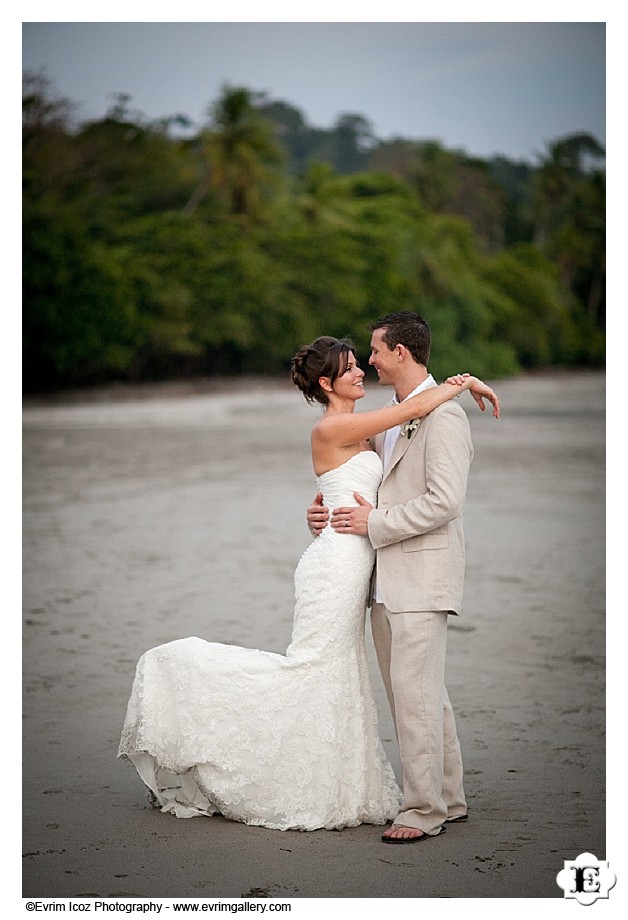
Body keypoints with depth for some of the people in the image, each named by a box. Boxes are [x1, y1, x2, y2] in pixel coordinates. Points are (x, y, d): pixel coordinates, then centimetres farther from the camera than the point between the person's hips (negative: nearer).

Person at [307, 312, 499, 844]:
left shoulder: (444, 415, -13)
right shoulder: (392, 417, 17)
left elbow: (445, 501, -21)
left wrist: (375, 523, -16)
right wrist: (326, 508, 6)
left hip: (422, 576, -9)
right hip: (386, 580, 9)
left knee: (415, 693, -7)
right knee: (423, 693, 14)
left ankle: (424, 810, 1)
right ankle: (449, 799, 24)